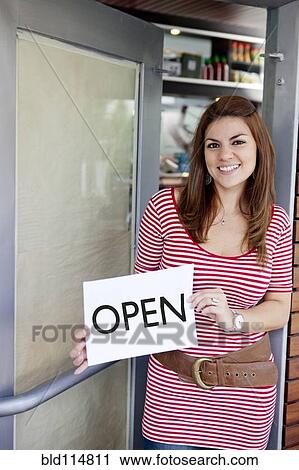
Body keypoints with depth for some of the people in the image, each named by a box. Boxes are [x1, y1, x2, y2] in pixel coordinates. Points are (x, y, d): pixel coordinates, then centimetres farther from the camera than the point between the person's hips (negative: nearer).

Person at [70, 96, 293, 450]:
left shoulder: (276, 223, -3)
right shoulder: (166, 207, -8)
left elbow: (280, 309, 2)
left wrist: (233, 319, -18)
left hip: (246, 394, 2)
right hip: (171, 386, -1)